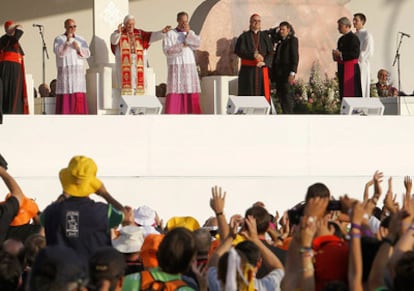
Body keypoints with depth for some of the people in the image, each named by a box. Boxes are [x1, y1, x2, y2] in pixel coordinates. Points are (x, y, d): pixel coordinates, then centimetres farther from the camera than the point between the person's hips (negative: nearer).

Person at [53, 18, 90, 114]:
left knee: (79, 98, -3)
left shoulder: (81, 40, 12)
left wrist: (78, 48, -17)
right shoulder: (59, 39, 2)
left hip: (78, 72, 3)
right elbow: (59, 52, -15)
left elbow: (87, 53, 1)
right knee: (65, 98, -8)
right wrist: (67, 41, -25)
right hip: (65, 72, -3)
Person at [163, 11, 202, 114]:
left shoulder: (191, 33, 14)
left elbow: (197, 44, -5)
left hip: (189, 68, 4)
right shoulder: (170, 34, 1)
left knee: (191, 93, -1)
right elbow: (166, 50, -11)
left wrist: (188, 32, -10)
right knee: (175, 91, -11)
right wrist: (181, 46, -16)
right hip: (176, 68, -4)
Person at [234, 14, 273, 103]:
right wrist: (253, 55, -21)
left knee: (262, 94, -4)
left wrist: (264, 62, -17)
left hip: (262, 69, 1)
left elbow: (270, 53, 3)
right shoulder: (244, 36, 6)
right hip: (247, 70, -1)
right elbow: (239, 51, -8)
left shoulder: (265, 37, 11)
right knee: (247, 94, -5)